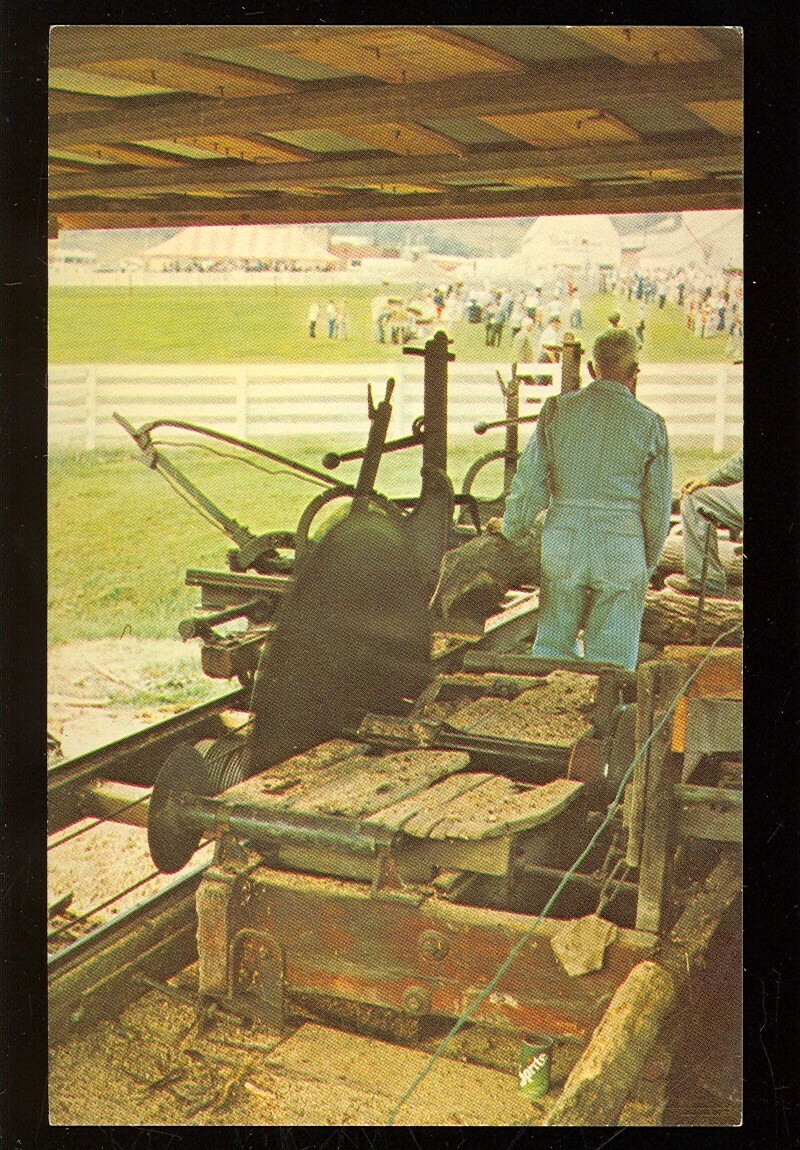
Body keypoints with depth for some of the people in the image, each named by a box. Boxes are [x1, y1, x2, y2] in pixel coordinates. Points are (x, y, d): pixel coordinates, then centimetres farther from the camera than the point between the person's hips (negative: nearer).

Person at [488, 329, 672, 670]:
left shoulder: (558, 410, 1)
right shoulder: (649, 424, -1)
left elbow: (531, 481, 2)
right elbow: (658, 505, 3)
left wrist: (511, 527, 19)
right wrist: (647, 563, 16)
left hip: (563, 544, 1)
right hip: (622, 550, -1)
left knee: (553, 644, 17)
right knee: (612, 660, 6)